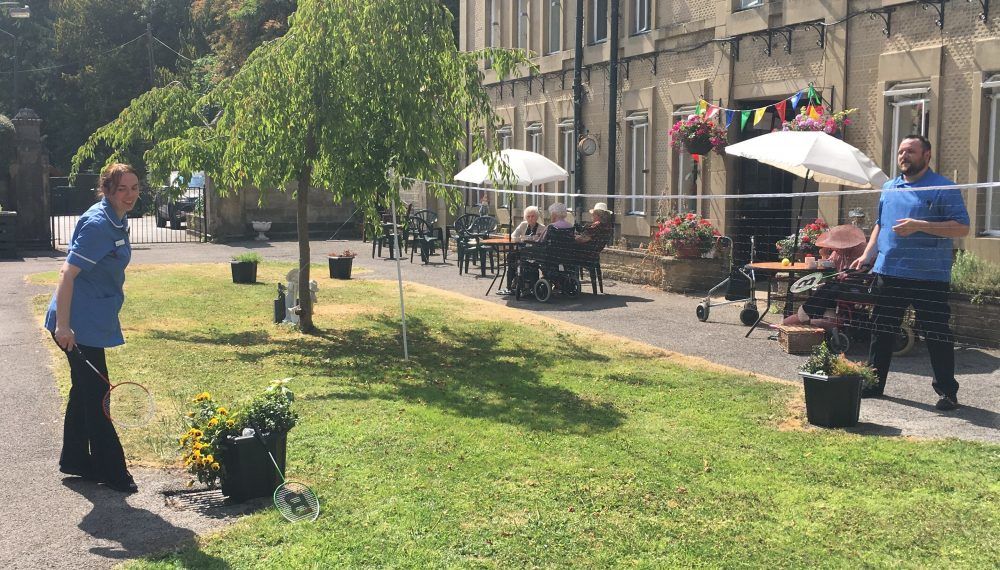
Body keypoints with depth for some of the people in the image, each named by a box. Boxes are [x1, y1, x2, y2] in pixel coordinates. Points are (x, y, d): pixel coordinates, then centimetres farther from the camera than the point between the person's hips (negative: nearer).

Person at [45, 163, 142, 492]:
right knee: (96, 394, -1)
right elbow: (68, 273, -24)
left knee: (85, 391, 18)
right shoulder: (98, 224, -21)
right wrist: (63, 325, -27)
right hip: (78, 324, -10)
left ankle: (74, 461, 32)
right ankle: (111, 471, 9)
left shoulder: (118, 222, 8)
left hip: (94, 322, 10)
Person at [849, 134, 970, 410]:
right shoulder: (889, 188, 14)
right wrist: (867, 255, 11)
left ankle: (948, 391, 12)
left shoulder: (944, 188, -6)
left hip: (929, 276, -6)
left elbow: (962, 227, -12)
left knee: (937, 334, 1)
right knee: (881, 330, 11)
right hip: (888, 272, 6)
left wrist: (919, 226, -22)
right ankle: (874, 382, 22)